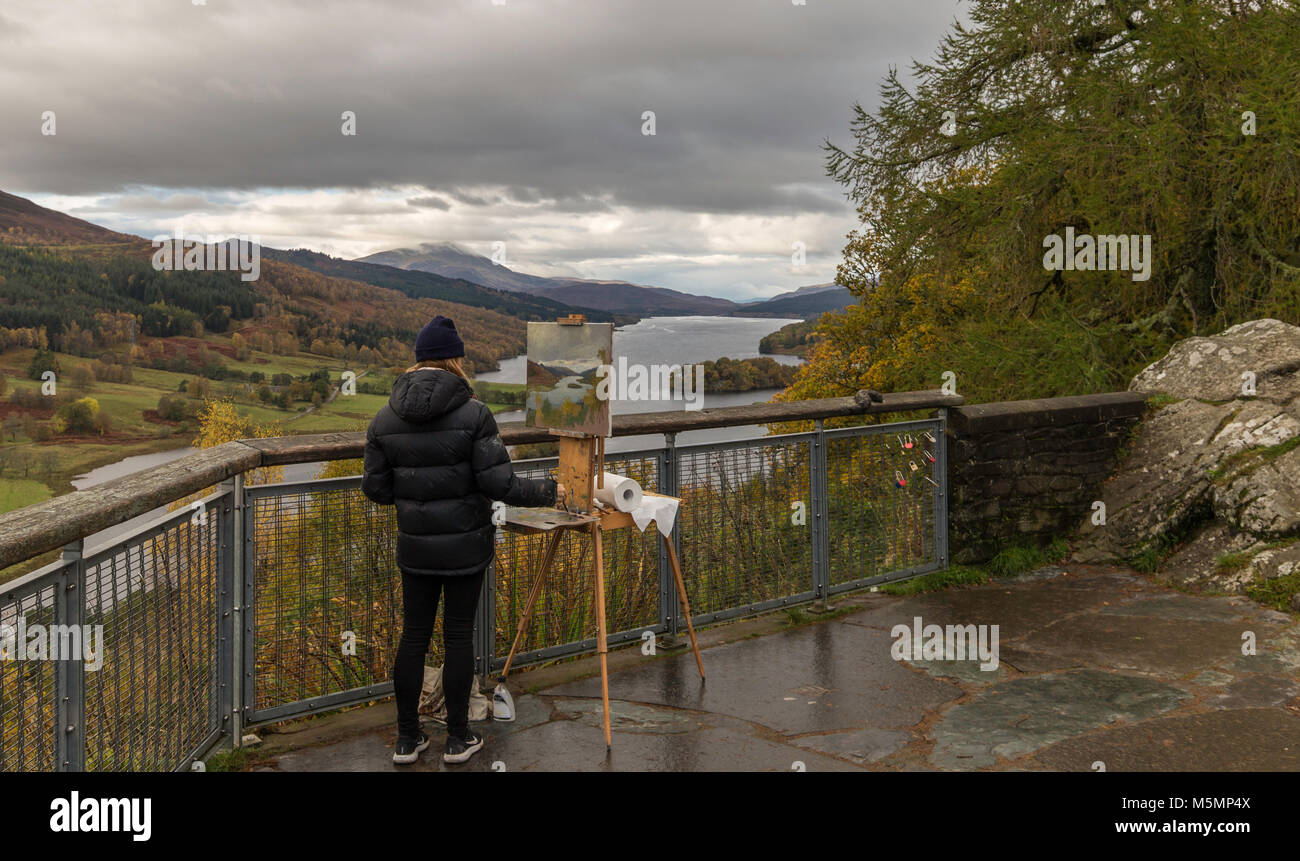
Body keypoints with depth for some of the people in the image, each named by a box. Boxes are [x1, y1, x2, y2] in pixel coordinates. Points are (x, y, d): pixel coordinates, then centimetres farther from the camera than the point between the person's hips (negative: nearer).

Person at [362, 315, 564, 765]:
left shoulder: (385, 418, -2)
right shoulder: (473, 413, -13)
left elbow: (376, 488, 1)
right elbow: (498, 483, -16)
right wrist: (549, 492, -1)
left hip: (415, 546, 3)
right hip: (466, 543, -3)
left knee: (413, 635, 12)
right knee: (458, 635, 7)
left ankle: (407, 738, 21)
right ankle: (458, 738, 17)